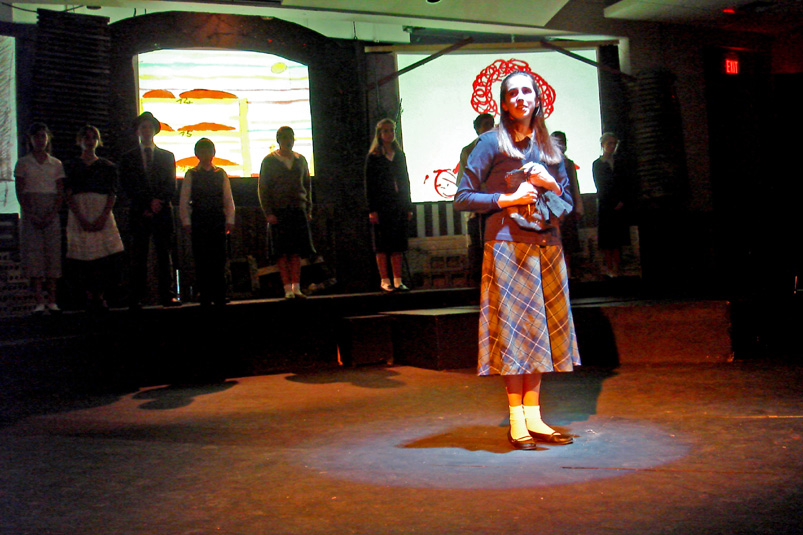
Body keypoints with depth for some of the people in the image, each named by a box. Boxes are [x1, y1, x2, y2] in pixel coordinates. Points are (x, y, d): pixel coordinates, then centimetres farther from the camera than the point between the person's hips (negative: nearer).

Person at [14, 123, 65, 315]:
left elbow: (61, 193, 6)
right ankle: (39, 301, -11)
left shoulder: (56, 164, 11)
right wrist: (31, 215, -12)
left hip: (52, 214, 1)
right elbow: (20, 192, 1)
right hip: (30, 214, -1)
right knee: (34, 254, -9)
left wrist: (51, 215, -9)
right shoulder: (23, 163, 7)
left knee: (53, 253, -5)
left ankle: (52, 301, -4)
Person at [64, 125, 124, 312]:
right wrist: (81, 219, -11)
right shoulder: (72, 166, 12)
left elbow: (113, 195, 6)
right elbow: (69, 195, 3)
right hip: (79, 214, 0)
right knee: (83, 257, -7)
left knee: (109, 255, -12)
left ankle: (100, 296, -3)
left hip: (103, 214, 0)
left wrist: (103, 217, -10)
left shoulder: (107, 166, 14)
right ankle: (90, 296, 2)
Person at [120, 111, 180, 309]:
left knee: (164, 254, -2)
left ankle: (167, 295, -1)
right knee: (138, 257, -4)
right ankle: (136, 298, -5)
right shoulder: (128, 158, 13)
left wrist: (157, 203, -7)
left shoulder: (167, 156, 16)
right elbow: (129, 188, 4)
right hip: (139, 214, -1)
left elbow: (171, 187, 8)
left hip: (163, 213, 1)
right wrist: (147, 205, -8)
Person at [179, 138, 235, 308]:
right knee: (201, 260, -1)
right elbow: (184, 201, 5)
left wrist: (229, 220, 3)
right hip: (199, 222, -1)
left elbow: (228, 199, 11)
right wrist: (186, 222, -2)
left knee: (219, 260, -1)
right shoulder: (191, 175, 7)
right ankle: (205, 297, 4)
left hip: (218, 221, 1)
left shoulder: (221, 174, 12)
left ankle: (220, 298, 3)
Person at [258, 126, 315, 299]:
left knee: (296, 252, 0)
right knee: (282, 253, -3)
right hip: (278, 211, -3)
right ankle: (288, 289, 0)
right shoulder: (269, 161, 4)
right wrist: (268, 212, -8)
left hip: (298, 210, 3)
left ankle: (296, 288, 3)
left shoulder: (300, 160, 14)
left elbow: (307, 186, 19)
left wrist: (308, 210, 10)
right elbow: (263, 188, 2)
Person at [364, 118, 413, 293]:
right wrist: (372, 209, -10)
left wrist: (408, 207, 9)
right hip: (382, 205, -4)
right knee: (382, 245, -2)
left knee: (398, 245, 3)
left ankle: (397, 280, 7)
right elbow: (369, 185, -3)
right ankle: (384, 280, 2)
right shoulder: (373, 157, 1)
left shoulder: (400, 155, 14)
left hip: (399, 206, 4)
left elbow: (405, 181, 15)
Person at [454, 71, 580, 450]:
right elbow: (463, 197, -2)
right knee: (514, 328, -5)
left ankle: (533, 417, 14)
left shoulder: (548, 147, 15)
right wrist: (507, 199, -10)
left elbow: (567, 202, 19)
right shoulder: (492, 143, 1)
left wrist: (550, 184, -1)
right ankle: (516, 422, 2)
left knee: (541, 327, 6)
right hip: (508, 243, -5)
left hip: (547, 244, 5)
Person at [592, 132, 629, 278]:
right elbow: (600, 186, 1)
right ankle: (608, 267, -2)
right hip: (605, 204, -3)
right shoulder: (597, 164, 5)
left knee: (618, 236, 0)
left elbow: (625, 183, 8)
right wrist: (613, 204, -5)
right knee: (607, 235, -4)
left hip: (619, 204, 3)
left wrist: (621, 201, -6)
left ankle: (616, 267, -1)